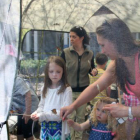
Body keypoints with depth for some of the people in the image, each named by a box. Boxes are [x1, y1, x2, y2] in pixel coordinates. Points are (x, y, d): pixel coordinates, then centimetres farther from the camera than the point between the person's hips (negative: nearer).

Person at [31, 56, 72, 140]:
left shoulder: (66, 90, -15)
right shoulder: (45, 88, 4)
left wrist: (43, 116, -22)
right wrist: (37, 113, -8)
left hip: (59, 129, -5)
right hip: (45, 128, 5)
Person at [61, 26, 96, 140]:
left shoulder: (90, 54, -1)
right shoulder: (66, 52, -7)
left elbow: (91, 70, 11)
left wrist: (94, 71, -12)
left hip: (83, 90, 2)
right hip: (69, 90, -2)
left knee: (81, 117, 12)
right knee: (70, 117, 0)